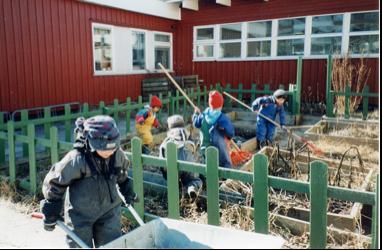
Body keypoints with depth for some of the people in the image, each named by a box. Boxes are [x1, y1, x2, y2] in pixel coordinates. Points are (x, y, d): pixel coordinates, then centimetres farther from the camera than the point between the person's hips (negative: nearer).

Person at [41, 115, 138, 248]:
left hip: (109, 210, 4)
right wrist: (51, 213, -8)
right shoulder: (76, 160, -27)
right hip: (80, 215, -4)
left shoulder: (117, 155, -13)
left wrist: (128, 192, 20)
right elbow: (54, 182, -14)